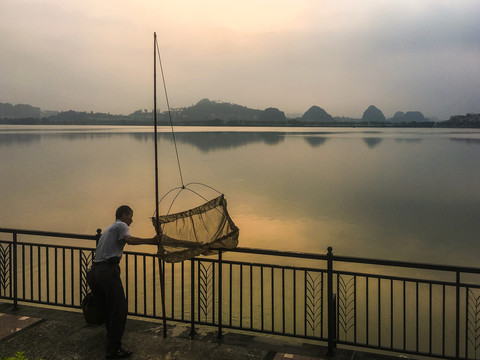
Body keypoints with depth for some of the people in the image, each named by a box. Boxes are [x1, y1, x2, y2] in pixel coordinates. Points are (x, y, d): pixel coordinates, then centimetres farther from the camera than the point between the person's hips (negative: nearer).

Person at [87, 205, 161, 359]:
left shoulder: (109, 228, 30)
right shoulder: (121, 225, 3)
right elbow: (129, 240, -19)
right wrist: (151, 241, -19)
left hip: (94, 270, 10)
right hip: (108, 270, -10)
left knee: (107, 308, 21)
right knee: (119, 310, -8)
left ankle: (111, 340, 34)